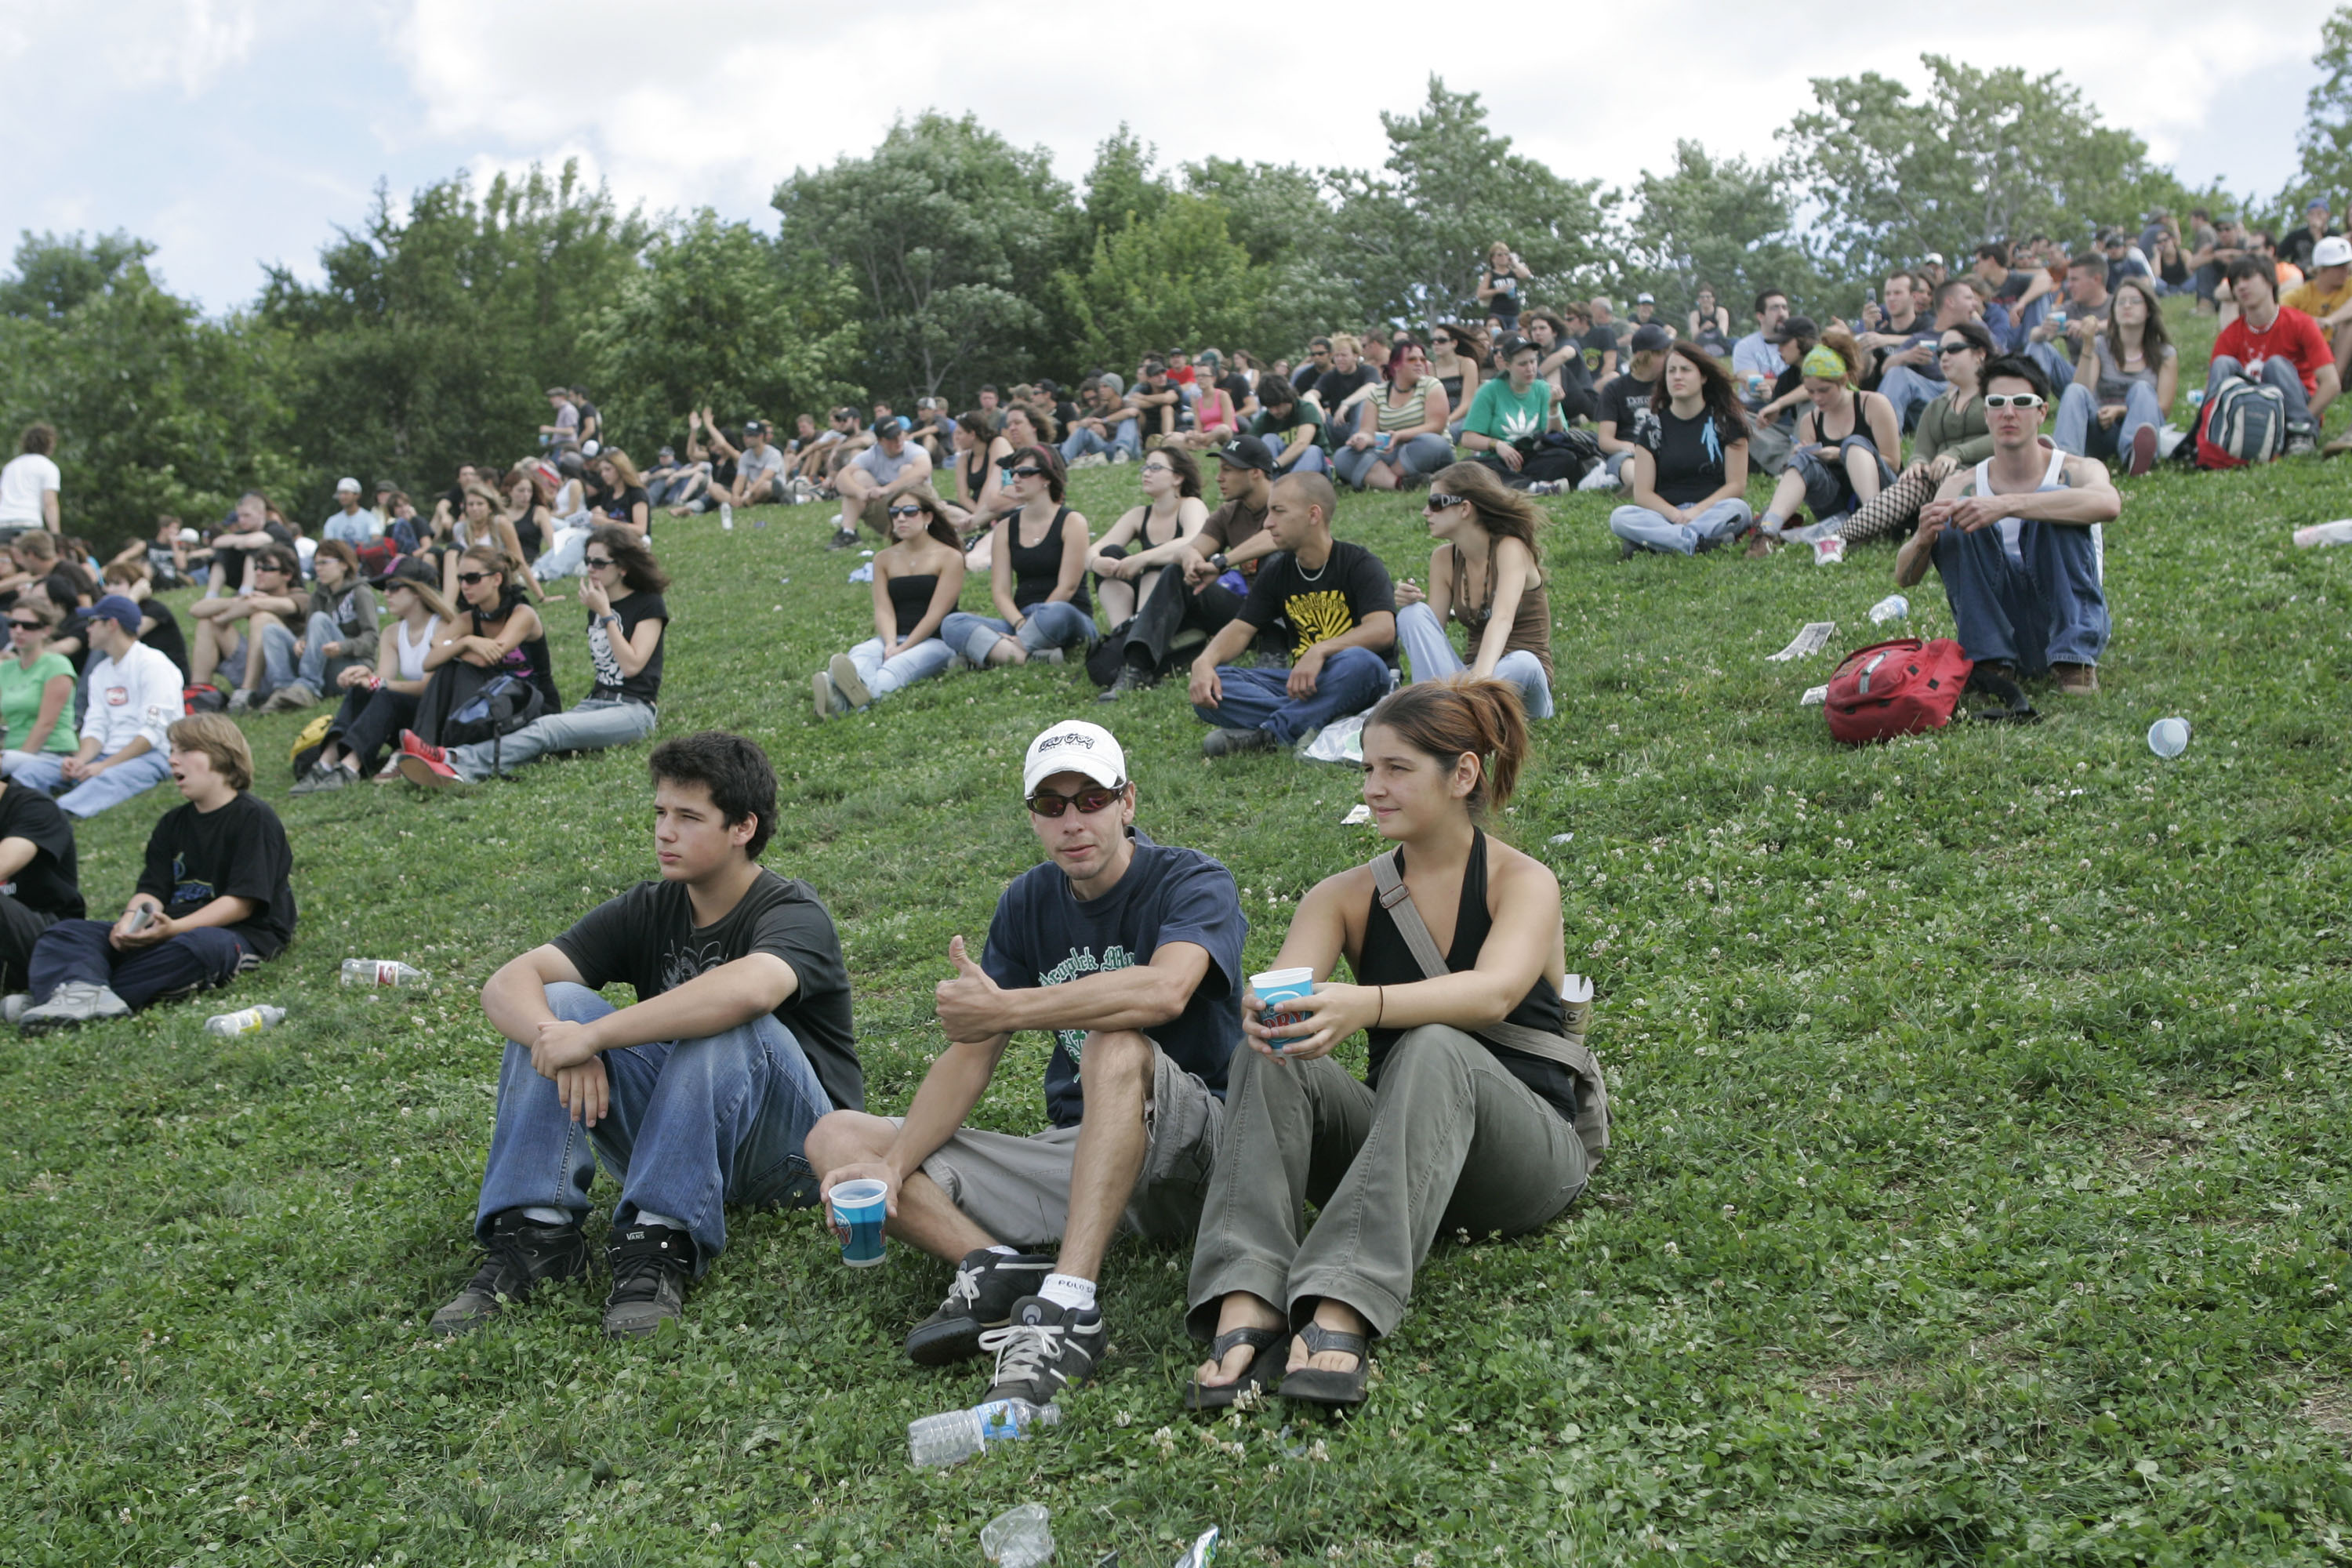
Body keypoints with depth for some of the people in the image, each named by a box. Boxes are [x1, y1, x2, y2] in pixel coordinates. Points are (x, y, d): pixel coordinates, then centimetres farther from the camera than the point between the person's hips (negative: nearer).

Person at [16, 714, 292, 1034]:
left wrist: (175, 927, -25)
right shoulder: (172, 824, 21)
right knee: (64, 933, -8)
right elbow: (152, 890, 9)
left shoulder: (254, 817, -4)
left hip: (242, 933, -7)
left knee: (192, 946, -41)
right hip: (170, 928, 7)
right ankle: (82, 992, -43)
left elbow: (242, 902, -13)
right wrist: (130, 923, -15)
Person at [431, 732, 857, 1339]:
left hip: (791, 1149, -5)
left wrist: (593, 1036, -38)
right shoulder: (648, 910, 2)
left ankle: (661, 1242, -32)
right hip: (671, 1138, 5)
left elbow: (749, 990, -42)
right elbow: (507, 983, -9)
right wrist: (556, 1037, -32)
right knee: (556, 1006, -14)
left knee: (725, 1026, -33)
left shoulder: (794, 912, -16)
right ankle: (536, 1232, -21)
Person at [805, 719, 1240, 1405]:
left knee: (1118, 1047, -39)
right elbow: (969, 1056, 3)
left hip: (1181, 1159, -6)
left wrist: (1006, 1008, -34)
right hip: (1070, 1152, 6)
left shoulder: (1194, 882, -9)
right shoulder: (1028, 903, 8)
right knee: (836, 1139, -4)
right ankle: (998, 1266, -27)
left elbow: (1165, 990, -33)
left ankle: (1068, 1305, -45)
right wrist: (892, 1166, -13)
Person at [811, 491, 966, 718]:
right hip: (894, 638, 4)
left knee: (901, 664, -38)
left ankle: (866, 695, -73)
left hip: (936, 641, -4)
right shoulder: (884, 559, 18)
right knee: (860, 654, -32)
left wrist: (902, 649, -18)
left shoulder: (949, 557, 4)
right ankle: (834, 696, -67)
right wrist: (890, 644, -19)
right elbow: (883, 609, 3)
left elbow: (936, 614, -7)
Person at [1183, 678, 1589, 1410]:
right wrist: (1262, 1011, -38)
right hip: (1396, 1149, 3)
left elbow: (1494, 992, -25)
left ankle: (1342, 1315, -50)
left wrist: (1364, 1006, -44)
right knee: (1270, 1057, -24)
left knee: (1435, 1050, -35)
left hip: (1524, 1150, -3)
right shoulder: (1349, 896, 8)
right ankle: (1244, 1310, -42)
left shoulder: (1522, 882, -3)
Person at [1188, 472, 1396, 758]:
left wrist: (1320, 652, -38)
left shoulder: (1359, 564, -8)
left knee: (1361, 662, -41)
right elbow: (1241, 628, 5)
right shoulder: (1277, 573, 9)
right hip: (1301, 683, 5)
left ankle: (1268, 735, -33)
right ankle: (1311, 725, -30)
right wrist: (1204, 662, -17)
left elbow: (1383, 630, -23)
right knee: (1208, 691, -16)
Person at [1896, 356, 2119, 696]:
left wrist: (2007, 505, -39)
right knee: (1956, 517, -16)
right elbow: (1904, 577, -4)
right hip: (1999, 623, 2)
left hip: (2069, 618, -2)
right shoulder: (1962, 487, 4)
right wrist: (1923, 540, -29)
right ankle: (1992, 660, -18)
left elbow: (2108, 504, -30)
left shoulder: (2077, 471, -2)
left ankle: (2075, 658, -23)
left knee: (2052, 504, -22)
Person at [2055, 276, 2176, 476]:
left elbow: (2163, 406, 1)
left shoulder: (2166, 355, 15)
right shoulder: (2100, 346, 15)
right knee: (2075, 391, -25)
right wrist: (2087, 348, -14)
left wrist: (2120, 411, -15)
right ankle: (2066, 457, -57)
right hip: (2100, 432, 1)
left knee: (2142, 389, -28)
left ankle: (2134, 454, -61)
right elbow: (2083, 391, -3)